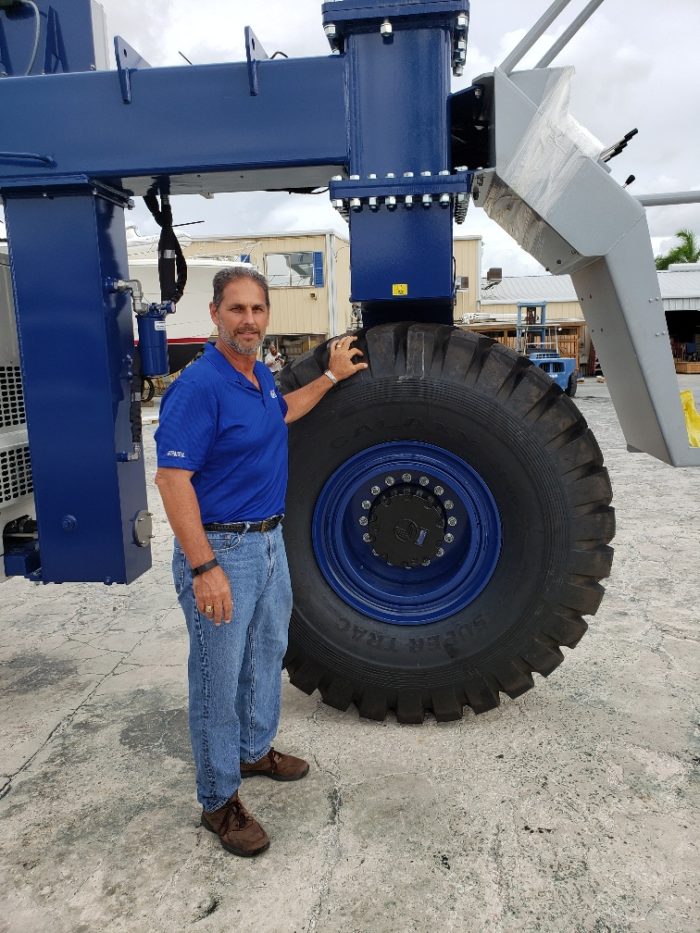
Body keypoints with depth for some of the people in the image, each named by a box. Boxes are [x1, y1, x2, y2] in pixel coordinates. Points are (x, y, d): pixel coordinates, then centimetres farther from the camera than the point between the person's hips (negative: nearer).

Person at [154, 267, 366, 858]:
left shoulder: (261, 376, 6)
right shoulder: (199, 386, -22)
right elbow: (173, 480, -25)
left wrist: (333, 376, 26)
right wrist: (204, 569, -28)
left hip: (269, 542, 9)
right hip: (220, 549, -9)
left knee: (268, 655, 23)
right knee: (219, 680, 5)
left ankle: (255, 751, 45)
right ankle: (218, 801, 23)